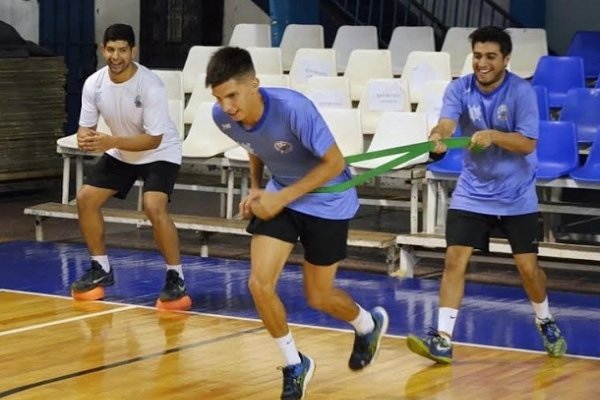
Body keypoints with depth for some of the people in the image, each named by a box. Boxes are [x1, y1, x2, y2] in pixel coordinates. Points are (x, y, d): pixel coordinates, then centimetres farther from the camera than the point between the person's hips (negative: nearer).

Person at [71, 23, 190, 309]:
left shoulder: (150, 86, -30)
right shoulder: (94, 84, -15)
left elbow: (154, 139, -29)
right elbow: (86, 126, -6)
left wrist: (111, 141, -39)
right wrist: (85, 138, -31)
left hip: (160, 153, -6)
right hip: (120, 153, 6)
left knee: (153, 207, -27)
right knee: (85, 199, -1)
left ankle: (176, 278, -13)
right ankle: (101, 269, 17)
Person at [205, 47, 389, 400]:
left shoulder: (293, 109, -35)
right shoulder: (223, 117, -16)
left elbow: (334, 162, -25)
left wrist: (283, 197, -26)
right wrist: (256, 188, -5)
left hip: (327, 199, -5)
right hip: (279, 196, 5)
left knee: (318, 298, 7)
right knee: (260, 283, -11)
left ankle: (370, 325, 41)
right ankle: (295, 365, 12)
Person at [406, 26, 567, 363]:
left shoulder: (522, 92, -16)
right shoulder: (459, 89, -9)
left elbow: (528, 143, -21)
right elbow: (447, 122, -25)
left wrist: (493, 136, -38)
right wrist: (438, 136, -49)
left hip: (516, 196, -2)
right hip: (472, 193, 2)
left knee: (528, 266, 1)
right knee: (455, 260, -9)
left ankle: (546, 323, 30)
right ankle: (443, 340, -8)